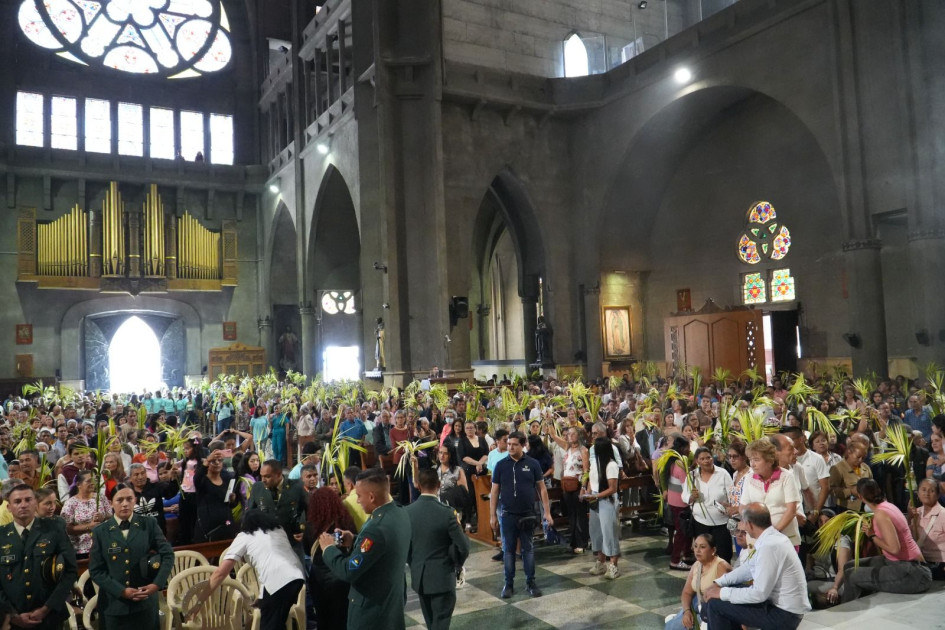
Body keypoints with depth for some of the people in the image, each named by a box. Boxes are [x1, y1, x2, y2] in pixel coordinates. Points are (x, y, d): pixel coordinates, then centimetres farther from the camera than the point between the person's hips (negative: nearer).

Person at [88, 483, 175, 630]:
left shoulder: (149, 524, 0)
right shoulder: (100, 531, 0)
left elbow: (168, 555, 0)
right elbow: (95, 570, -2)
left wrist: (157, 584, -13)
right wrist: (121, 591, -12)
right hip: (114, 604, 0)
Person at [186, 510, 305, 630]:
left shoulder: (244, 536, 16)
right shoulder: (278, 528, 30)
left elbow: (220, 573, 10)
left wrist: (197, 603, 13)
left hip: (277, 581, -5)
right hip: (297, 576, 6)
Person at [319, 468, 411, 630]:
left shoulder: (377, 528, -32)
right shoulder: (400, 513, -4)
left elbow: (348, 572, -26)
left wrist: (329, 548, -11)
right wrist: (354, 541, 0)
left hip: (371, 610, -8)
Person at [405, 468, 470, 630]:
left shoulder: (407, 512, -9)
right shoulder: (446, 513, -20)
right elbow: (463, 547, -17)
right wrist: (456, 563, 4)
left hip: (418, 577, 4)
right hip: (442, 577, -4)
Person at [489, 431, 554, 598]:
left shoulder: (532, 464, -3)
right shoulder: (501, 465, -1)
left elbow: (541, 488, 1)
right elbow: (495, 491, 2)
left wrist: (547, 512, -2)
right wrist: (492, 515, 0)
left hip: (528, 514, 0)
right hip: (508, 515, 0)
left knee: (528, 549, 9)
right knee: (508, 550, 8)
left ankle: (530, 583, 21)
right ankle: (508, 584, 19)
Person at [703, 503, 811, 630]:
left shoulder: (769, 546, -27)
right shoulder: (773, 537, 4)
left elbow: (759, 594, -26)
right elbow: (749, 567, 13)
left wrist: (722, 593, -15)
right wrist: (718, 583, 6)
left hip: (784, 614, -9)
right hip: (785, 605, 9)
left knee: (715, 603, -9)